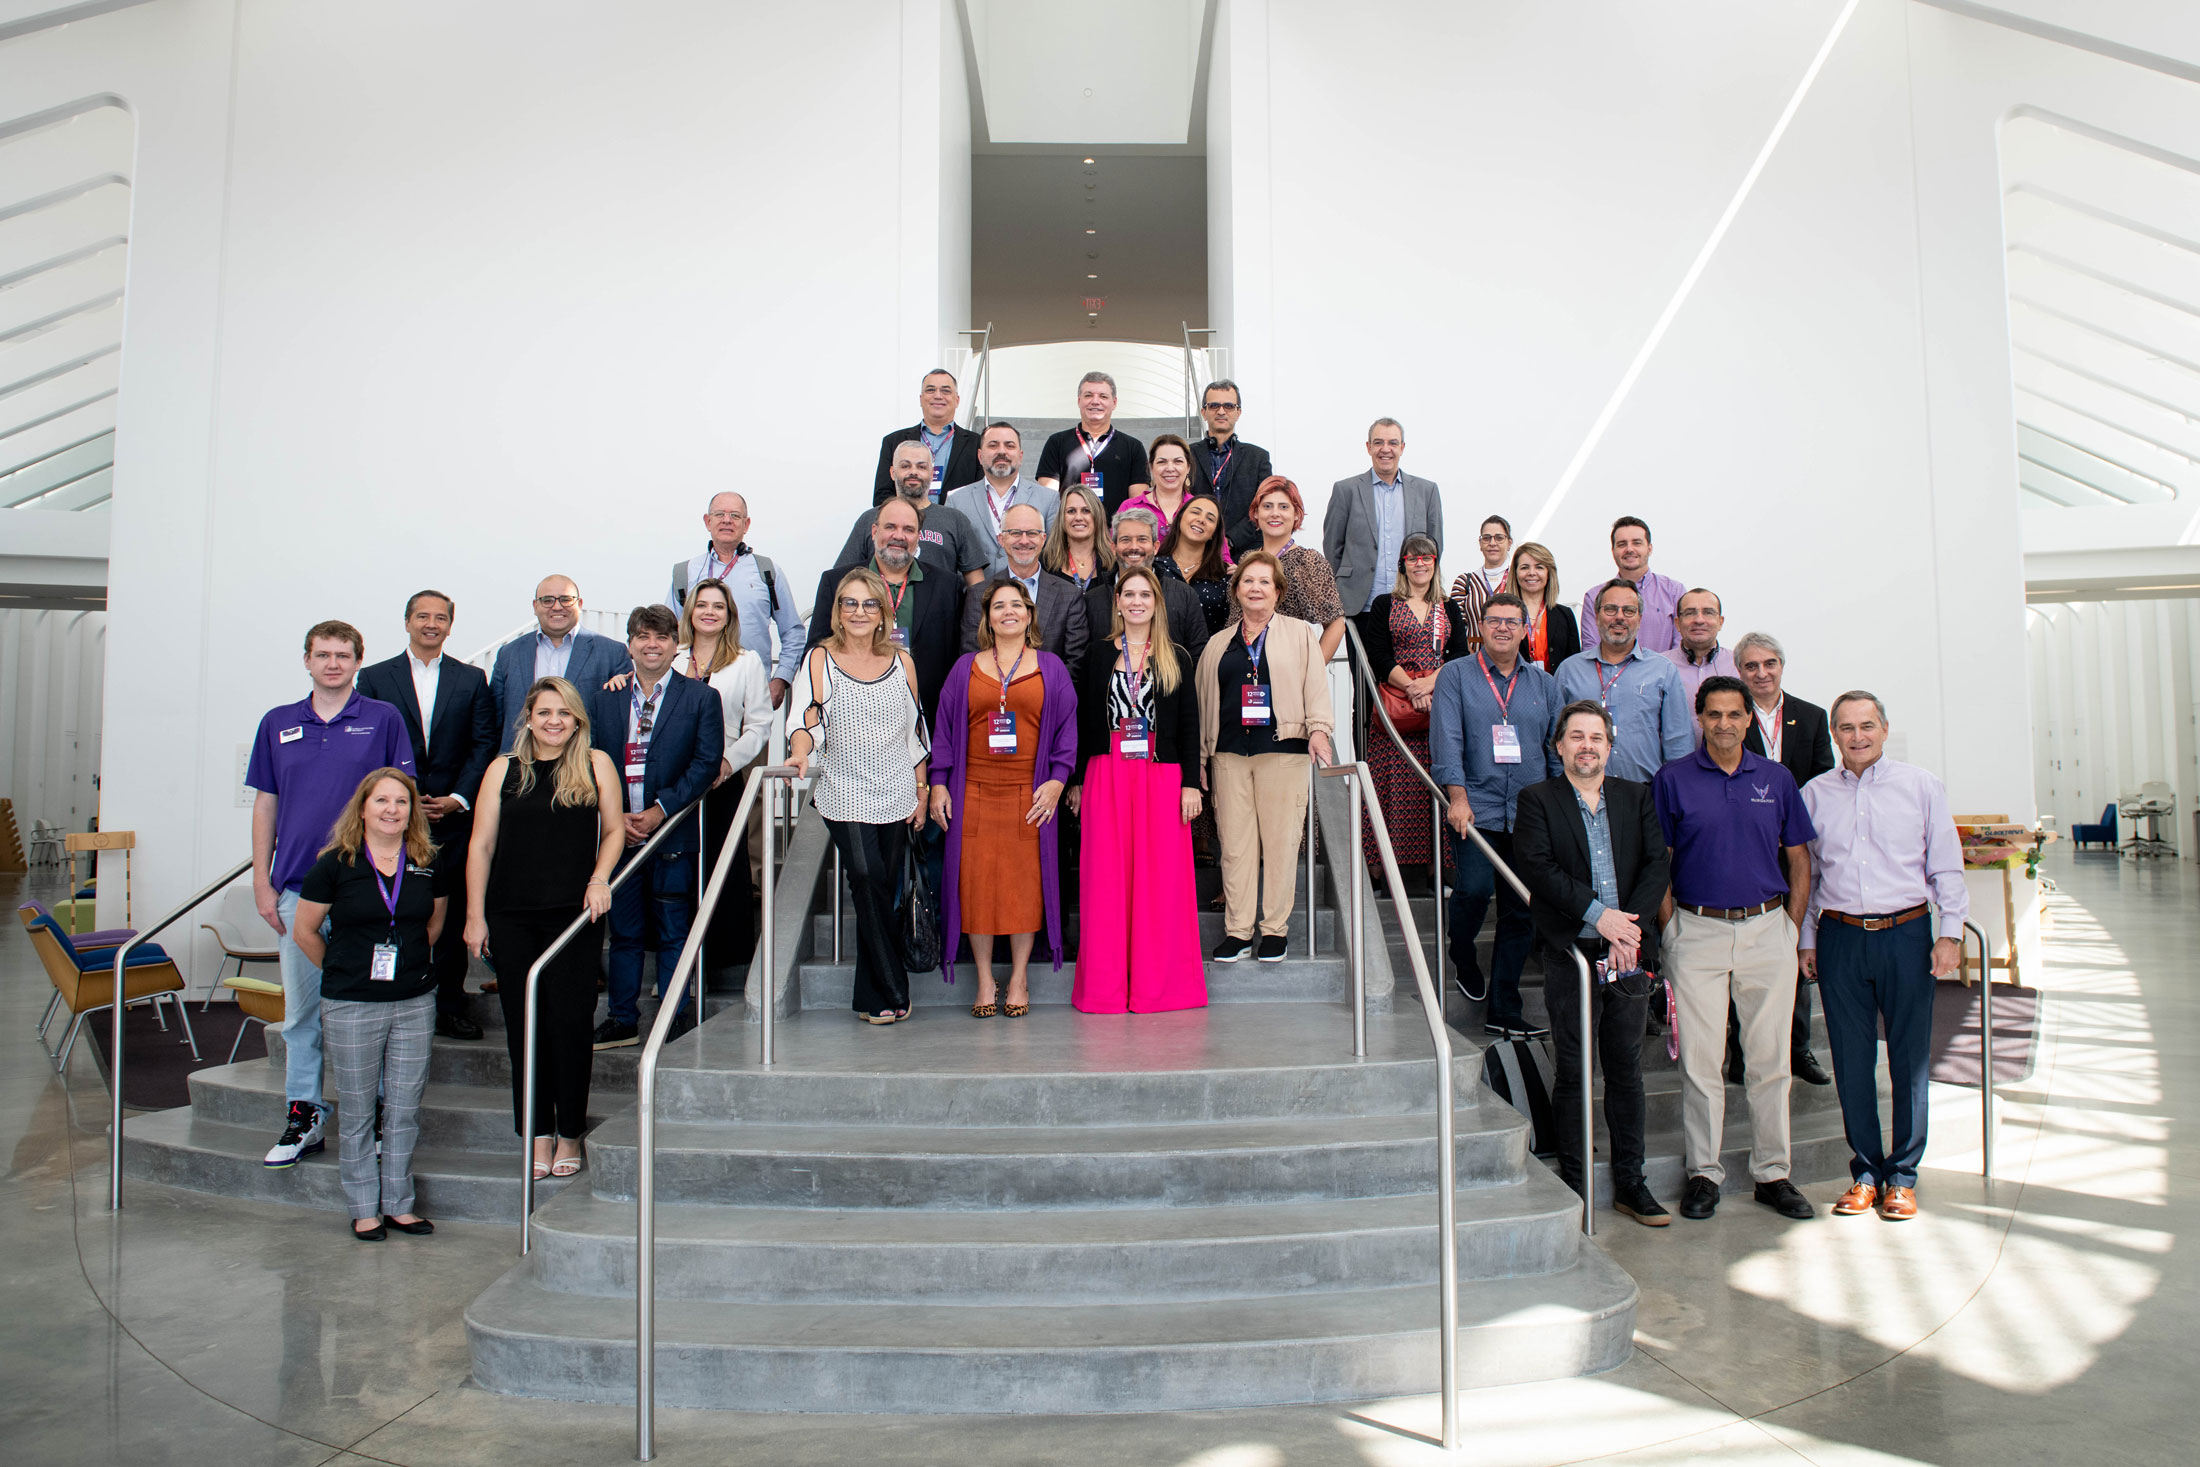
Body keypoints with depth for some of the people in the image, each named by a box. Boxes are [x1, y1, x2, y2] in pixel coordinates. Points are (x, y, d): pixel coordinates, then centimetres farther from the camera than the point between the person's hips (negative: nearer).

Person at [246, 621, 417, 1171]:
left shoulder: (383, 719, 1)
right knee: (301, 1010, 9)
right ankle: (303, 1116, 18)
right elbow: (265, 803, 12)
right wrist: (262, 880, 6)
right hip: (298, 888, 3)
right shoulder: (278, 724, 10)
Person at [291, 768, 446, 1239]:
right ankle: (364, 1209, 19)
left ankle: (398, 1204, 21)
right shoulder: (334, 864, -7)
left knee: (404, 1108, 8)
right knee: (357, 1111, 7)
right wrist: (344, 969, 9)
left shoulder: (427, 865, 2)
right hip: (351, 1006, -2)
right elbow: (305, 932, 3)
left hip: (415, 1003, 3)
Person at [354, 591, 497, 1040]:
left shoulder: (472, 679, 10)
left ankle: (450, 1007, 9)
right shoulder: (374, 678, 8)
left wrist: (458, 798, -7)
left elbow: (484, 744, 4)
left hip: (454, 816, 1)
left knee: (453, 915, 2)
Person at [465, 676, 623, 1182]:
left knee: (570, 1022, -2)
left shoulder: (595, 764, 5)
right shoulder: (504, 770, 8)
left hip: (574, 914, -1)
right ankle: (538, 1134, 15)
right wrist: (475, 916, 3)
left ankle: (570, 1134, 12)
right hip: (512, 917, 2)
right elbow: (481, 846, 7)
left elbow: (614, 830, 11)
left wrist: (600, 877, -6)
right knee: (525, 1026, 5)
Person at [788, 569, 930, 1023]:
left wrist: (922, 791, 11)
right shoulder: (820, 658, 3)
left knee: (883, 890, 2)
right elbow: (806, 719, -7)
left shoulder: (902, 662, 11)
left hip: (898, 795, 2)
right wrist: (800, 752, -28)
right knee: (868, 880, -17)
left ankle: (873, 997, 13)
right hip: (845, 794, -2)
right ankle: (893, 992, -7)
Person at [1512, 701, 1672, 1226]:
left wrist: (1632, 925, -12)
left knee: (1627, 1071, 9)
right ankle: (1574, 1185, 14)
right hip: (1571, 954, -3)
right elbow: (1537, 867, -11)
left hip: (1628, 953, 3)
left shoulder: (1636, 798, 12)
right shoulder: (1537, 800, 2)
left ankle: (1630, 1183, 20)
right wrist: (1599, 914, -17)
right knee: (1572, 1073, 4)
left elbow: (1657, 863, 2)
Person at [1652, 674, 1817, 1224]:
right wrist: (1672, 930, -4)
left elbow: (1798, 859, 11)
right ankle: (1703, 1173, 13)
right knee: (1699, 1059, 2)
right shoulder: (1673, 779, 0)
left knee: (1770, 1058, 7)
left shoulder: (1776, 779, 6)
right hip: (1698, 931, -2)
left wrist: (1792, 927, 4)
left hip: (1768, 929, 2)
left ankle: (1772, 1173, 18)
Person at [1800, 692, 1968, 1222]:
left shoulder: (1921, 786, 3)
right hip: (1840, 938, 1)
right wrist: (1807, 941, 10)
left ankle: (1902, 1175, 15)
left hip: (1905, 934, -1)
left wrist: (1951, 933, -2)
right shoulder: (1814, 794, 8)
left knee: (1910, 1056, 3)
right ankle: (1865, 1172, 17)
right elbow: (1805, 873, 13)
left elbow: (1946, 866, 5)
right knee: (1851, 1059, 5)